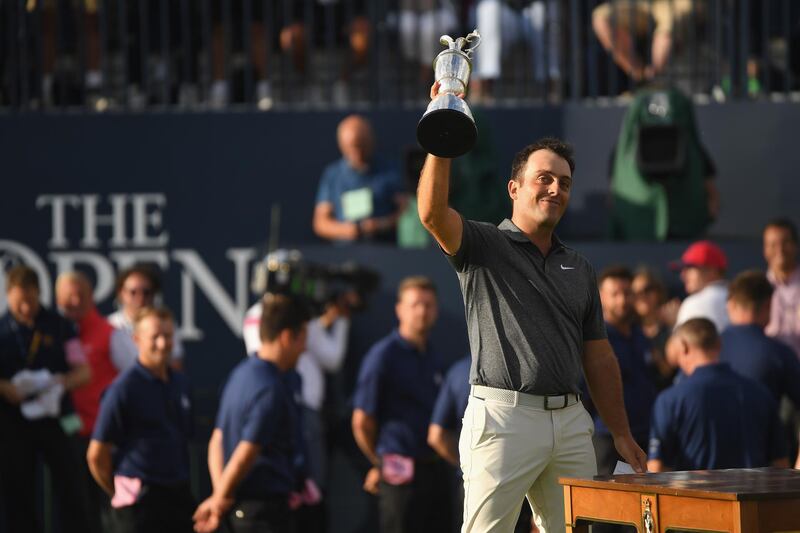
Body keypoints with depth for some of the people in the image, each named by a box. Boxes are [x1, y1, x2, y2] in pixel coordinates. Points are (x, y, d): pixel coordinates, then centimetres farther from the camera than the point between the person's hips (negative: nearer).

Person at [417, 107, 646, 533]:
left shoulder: (579, 270, 19)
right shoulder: (483, 247, 2)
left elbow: (599, 358, 21)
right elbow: (433, 213, -19)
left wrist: (621, 433, 17)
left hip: (571, 422, 6)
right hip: (504, 417, -6)